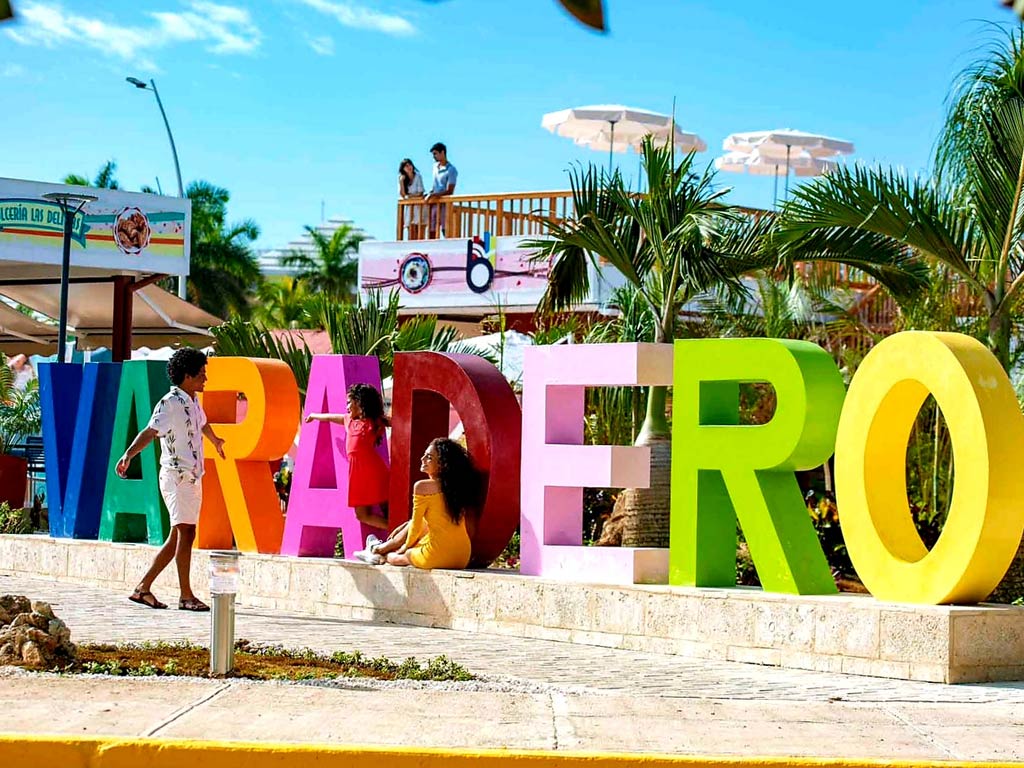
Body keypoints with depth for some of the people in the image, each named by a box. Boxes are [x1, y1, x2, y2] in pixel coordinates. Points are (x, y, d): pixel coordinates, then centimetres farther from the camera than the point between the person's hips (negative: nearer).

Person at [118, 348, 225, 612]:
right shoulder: (170, 403, -12)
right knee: (185, 532, -12)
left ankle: (143, 588, 13)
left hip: (193, 477, 9)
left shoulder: (193, 402, 15)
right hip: (177, 476, -9)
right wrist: (128, 455, -41)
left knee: (177, 537, 8)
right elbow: (150, 432, -25)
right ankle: (186, 595, -10)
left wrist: (215, 441, 57)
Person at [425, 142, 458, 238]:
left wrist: (433, 195, -22)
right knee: (432, 232, 7)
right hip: (433, 204, 8)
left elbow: (449, 191, -15)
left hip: (444, 204, -8)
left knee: (445, 230, -15)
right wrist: (429, 194, 7)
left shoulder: (451, 170, -9)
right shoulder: (435, 166, 14)